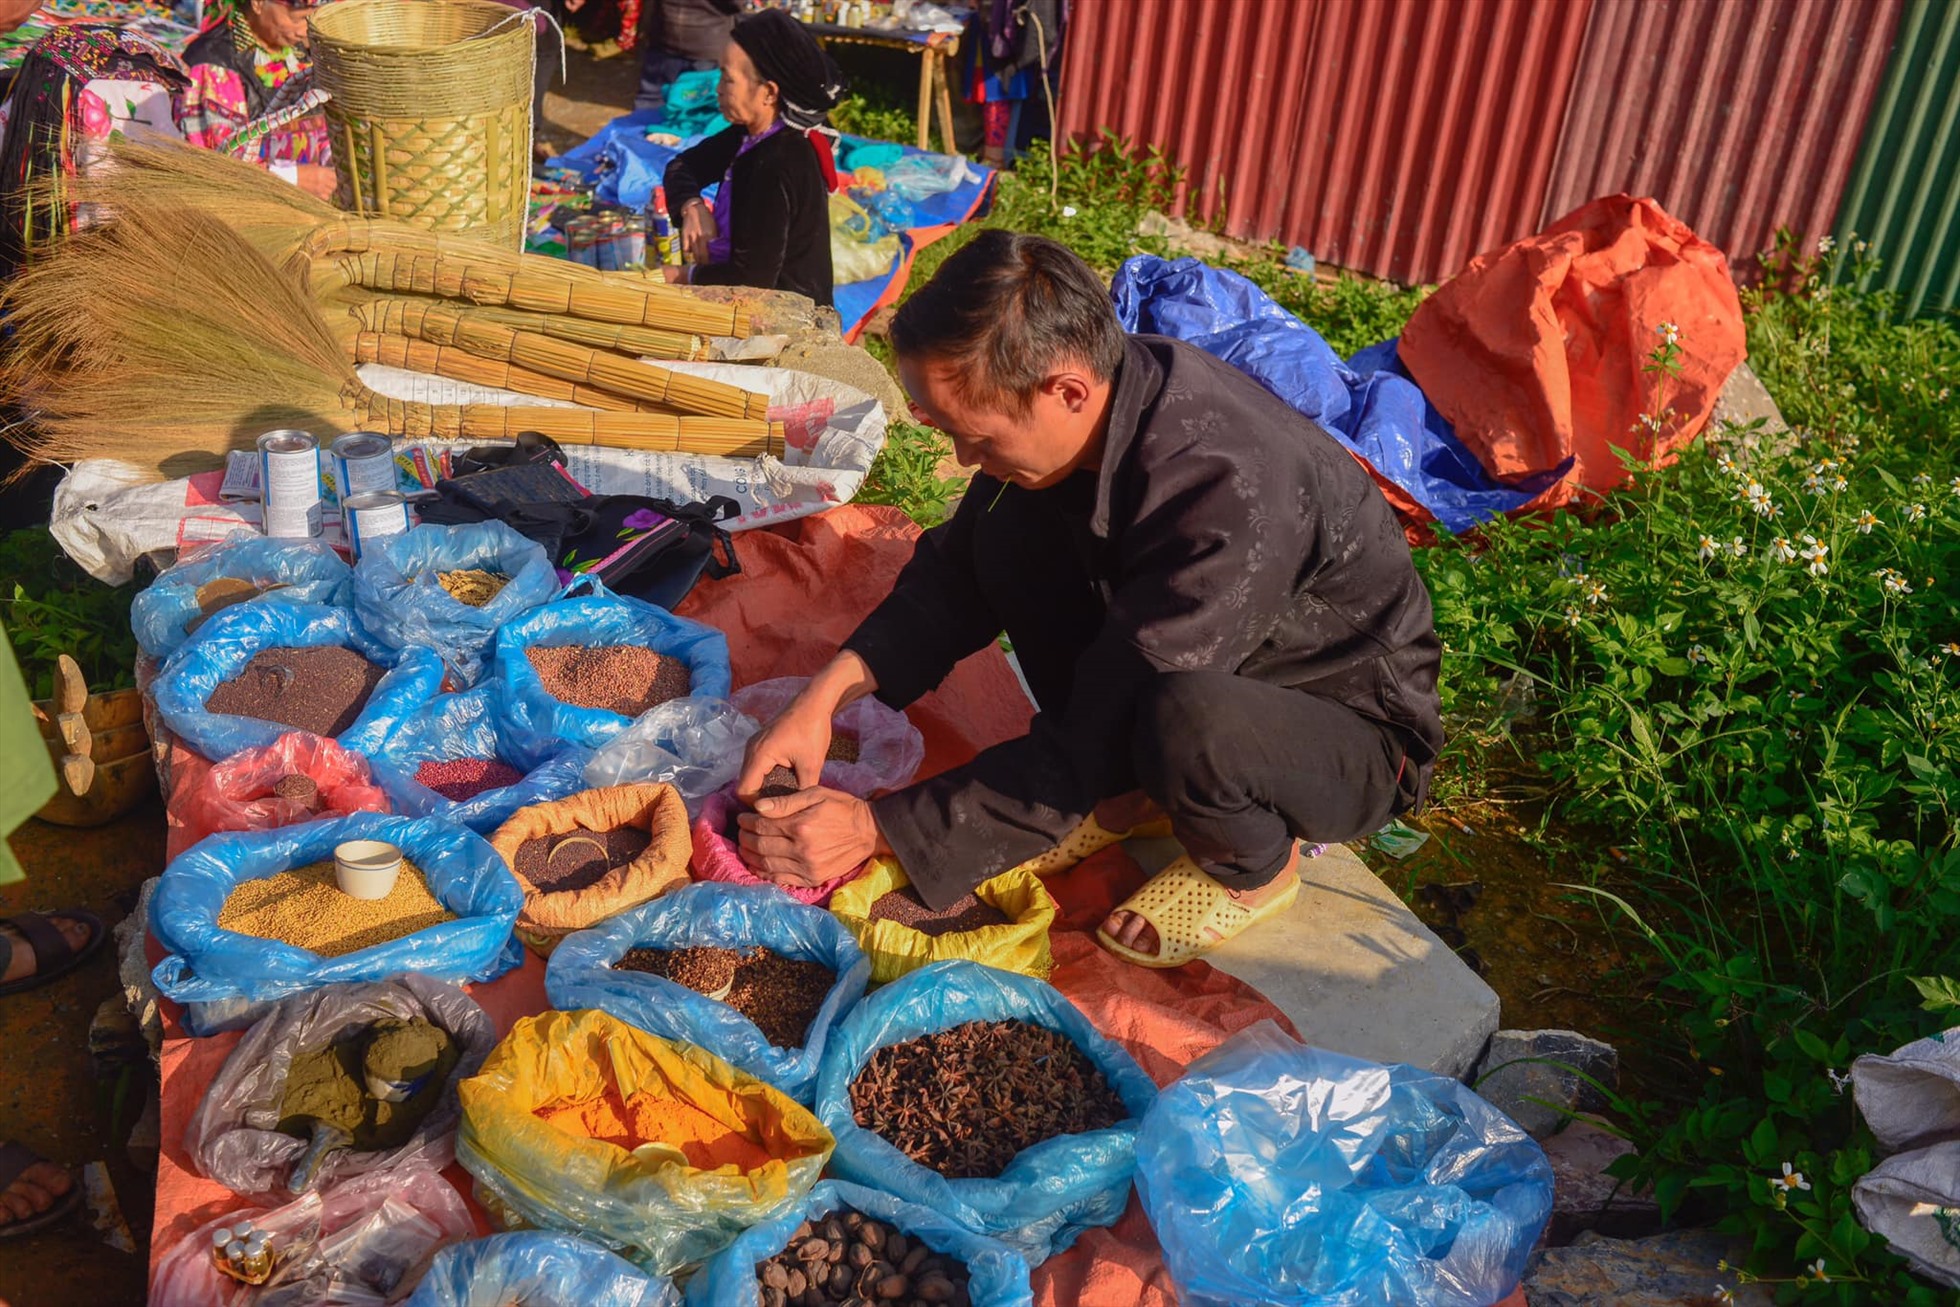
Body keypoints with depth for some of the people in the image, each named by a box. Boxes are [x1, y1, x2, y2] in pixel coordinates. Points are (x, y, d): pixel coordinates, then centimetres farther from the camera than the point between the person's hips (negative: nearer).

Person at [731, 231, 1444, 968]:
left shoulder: (1228, 497, -38)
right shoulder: (1097, 391, -15)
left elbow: (1090, 742, -32)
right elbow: (959, 569, -2)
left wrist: (878, 829, -28)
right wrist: (829, 691, -16)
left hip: (1354, 729, -6)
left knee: (1180, 720, -39)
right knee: (1009, 540, -11)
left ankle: (1255, 865, -4)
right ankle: (1123, 790, 6)